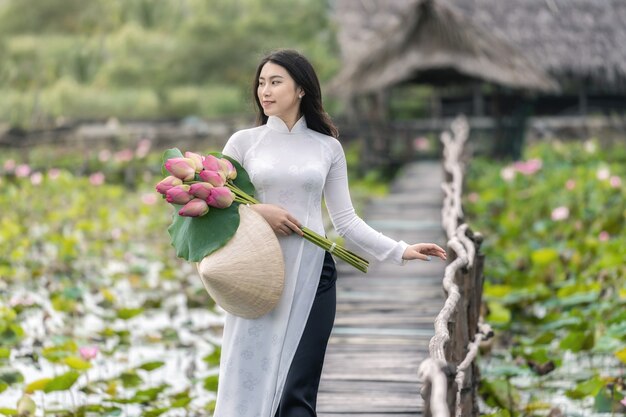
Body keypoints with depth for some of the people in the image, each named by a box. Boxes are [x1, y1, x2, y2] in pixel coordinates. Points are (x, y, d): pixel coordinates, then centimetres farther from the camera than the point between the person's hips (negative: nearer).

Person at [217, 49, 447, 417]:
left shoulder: (328, 147, 8)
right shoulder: (244, 142, 6)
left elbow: (346, 220, 7)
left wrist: (400, 251, -3)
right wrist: (257, 211, -12)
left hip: (311, 275, 0)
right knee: (250, 384, -2)